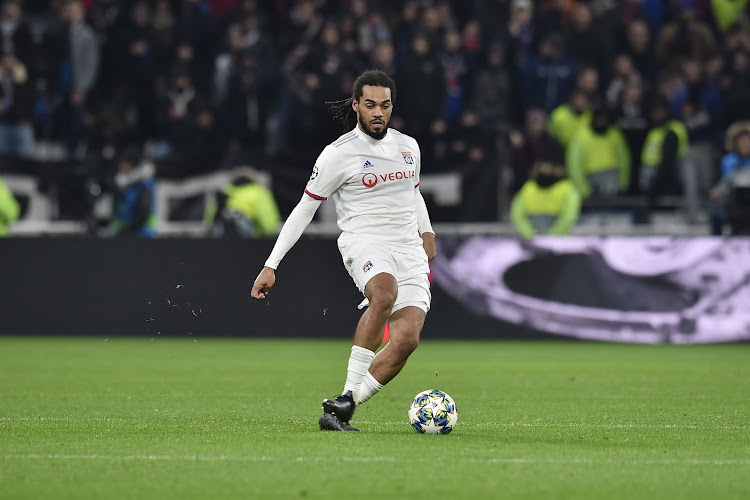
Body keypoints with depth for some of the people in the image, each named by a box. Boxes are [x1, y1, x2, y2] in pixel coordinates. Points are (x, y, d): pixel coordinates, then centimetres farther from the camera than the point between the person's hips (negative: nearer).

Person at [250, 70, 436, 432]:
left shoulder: (408, 146, 14)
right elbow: (304, 208, 1)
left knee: (406, 338, -19)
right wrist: (271, 265, -2)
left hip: (410, 253, 5)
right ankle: (348, 393, -34)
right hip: (364, 242, -5)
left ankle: (344, 408, -14)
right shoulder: (339, 154, -2)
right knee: (385, 294, -39)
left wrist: (426, 231, 17)